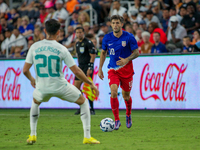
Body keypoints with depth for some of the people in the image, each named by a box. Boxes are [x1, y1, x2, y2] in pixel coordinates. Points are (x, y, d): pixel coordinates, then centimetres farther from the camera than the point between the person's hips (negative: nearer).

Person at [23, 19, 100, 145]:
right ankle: (87, 137, 10)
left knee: (35, 103, 37)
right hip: (60, 86, -3)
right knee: (83, 102, 18)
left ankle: (32, 135, 28)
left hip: (42, 87, 3)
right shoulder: (61, 49, -10)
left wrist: (31, 79, 23)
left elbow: (25, 70, 0)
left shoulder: (34, 47, -3)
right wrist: (91, 84, 2)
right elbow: (76, 71, -9)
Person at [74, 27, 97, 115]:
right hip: (80, 67, 8)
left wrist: (90, 68, -18)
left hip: (87, 67, -8)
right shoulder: (77, 44, 15)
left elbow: (93, 55, -12)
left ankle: (92, 109, -5)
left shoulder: (88, 42, -9)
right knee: (76, 86, 3)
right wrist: (79, 67, 18)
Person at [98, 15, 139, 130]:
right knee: (114, 92, -19)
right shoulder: (107, 38, -1)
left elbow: (136, 52, -5)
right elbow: (103, 53, 13)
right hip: (113, 69, 1)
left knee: (126, 96, 7)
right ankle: (117, 120, -11)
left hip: (126, 69, -1)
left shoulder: (129, 37, -10)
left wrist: (126, 60, -23)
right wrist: (100, 69, 9)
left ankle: (128, 115, 37)